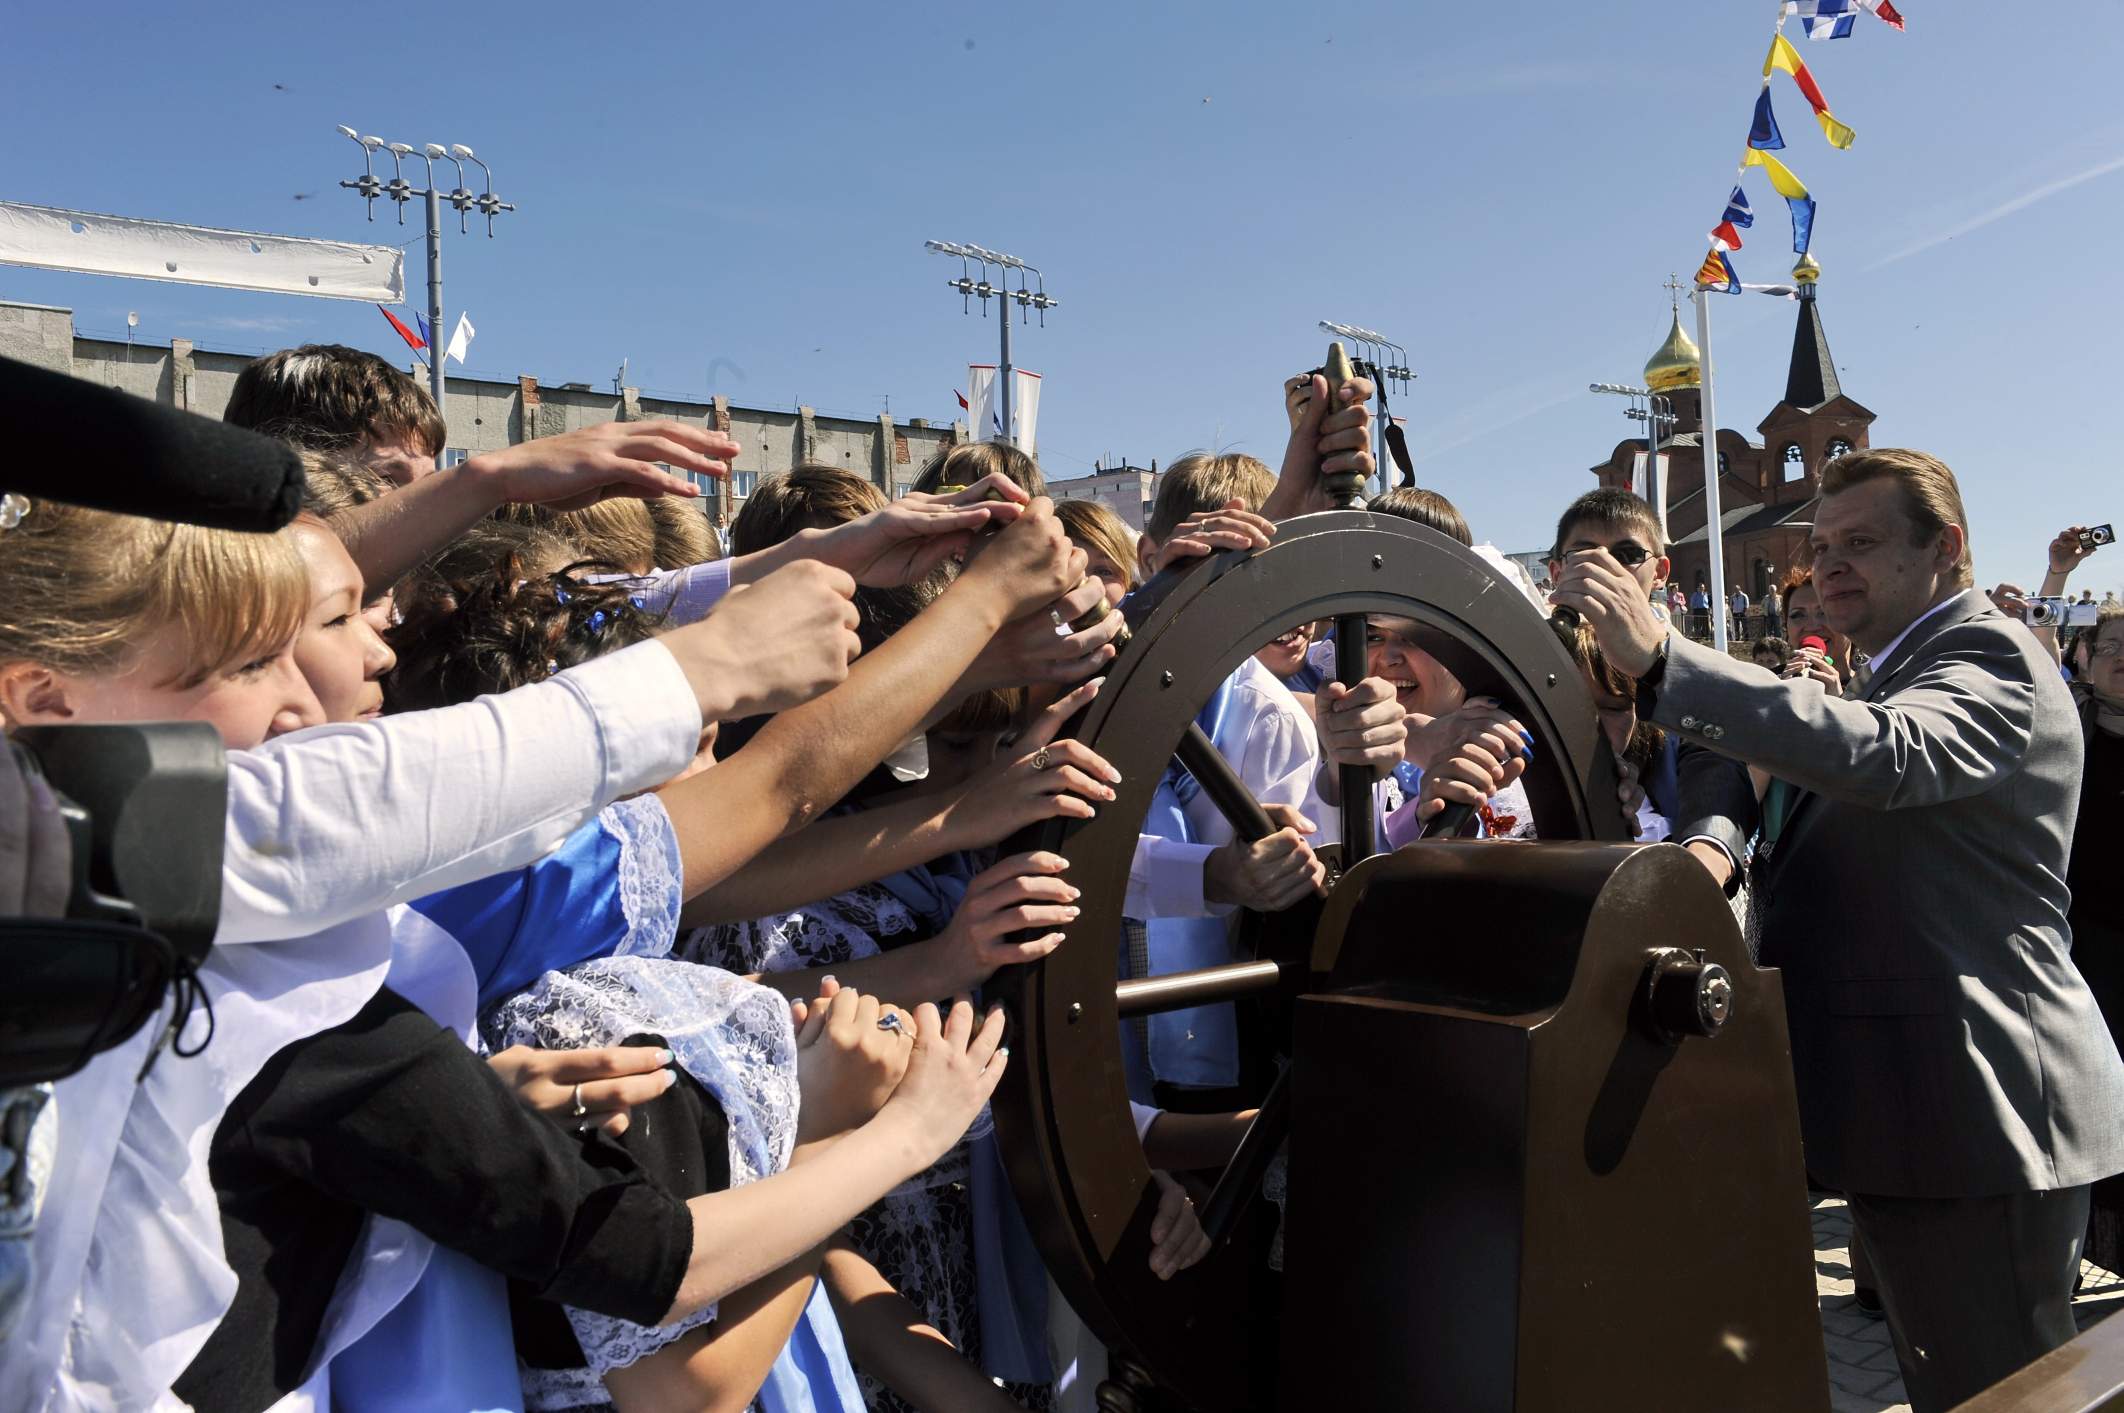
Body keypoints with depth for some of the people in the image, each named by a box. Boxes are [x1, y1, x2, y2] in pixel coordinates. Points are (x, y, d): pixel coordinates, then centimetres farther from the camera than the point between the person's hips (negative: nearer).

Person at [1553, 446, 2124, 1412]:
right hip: (1919, 1107, 10)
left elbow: (1878, 753, -36)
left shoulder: (1989, 659, -14)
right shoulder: (1903, 671, 18)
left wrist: (1660, 658, -43)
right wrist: (1716, 842, -10)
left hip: (1978, 1113, -10)